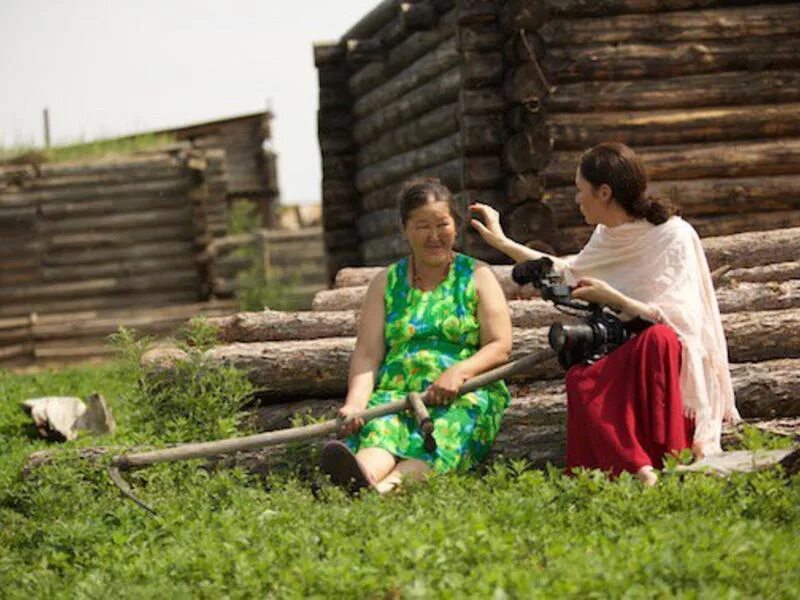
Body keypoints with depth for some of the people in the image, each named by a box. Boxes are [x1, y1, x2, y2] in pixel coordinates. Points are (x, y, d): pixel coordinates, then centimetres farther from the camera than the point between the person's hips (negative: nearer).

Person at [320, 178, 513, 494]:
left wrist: (459, 372, -15)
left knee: (446, 430, -38)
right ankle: (363, 473, -70)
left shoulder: (477, 276, 15)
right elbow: (367, 353, 9)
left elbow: (500, 346, 6)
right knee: (379, 428, -35)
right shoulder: (386, 283, 19)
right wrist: (355, 403, -11)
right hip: (395, 393, 2)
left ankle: (388, 486, -67)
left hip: (465, 396, -1)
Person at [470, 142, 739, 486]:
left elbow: (678, 319, -21)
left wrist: (612, 298, -19)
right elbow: (567, 274, 31)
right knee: (580, 380, -29)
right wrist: (502, 242, 31)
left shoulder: (674, 236, -11)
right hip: (622, 365, 6)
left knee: (657, 339, -40)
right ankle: (639, 469, -47)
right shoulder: (607, 238, 11)